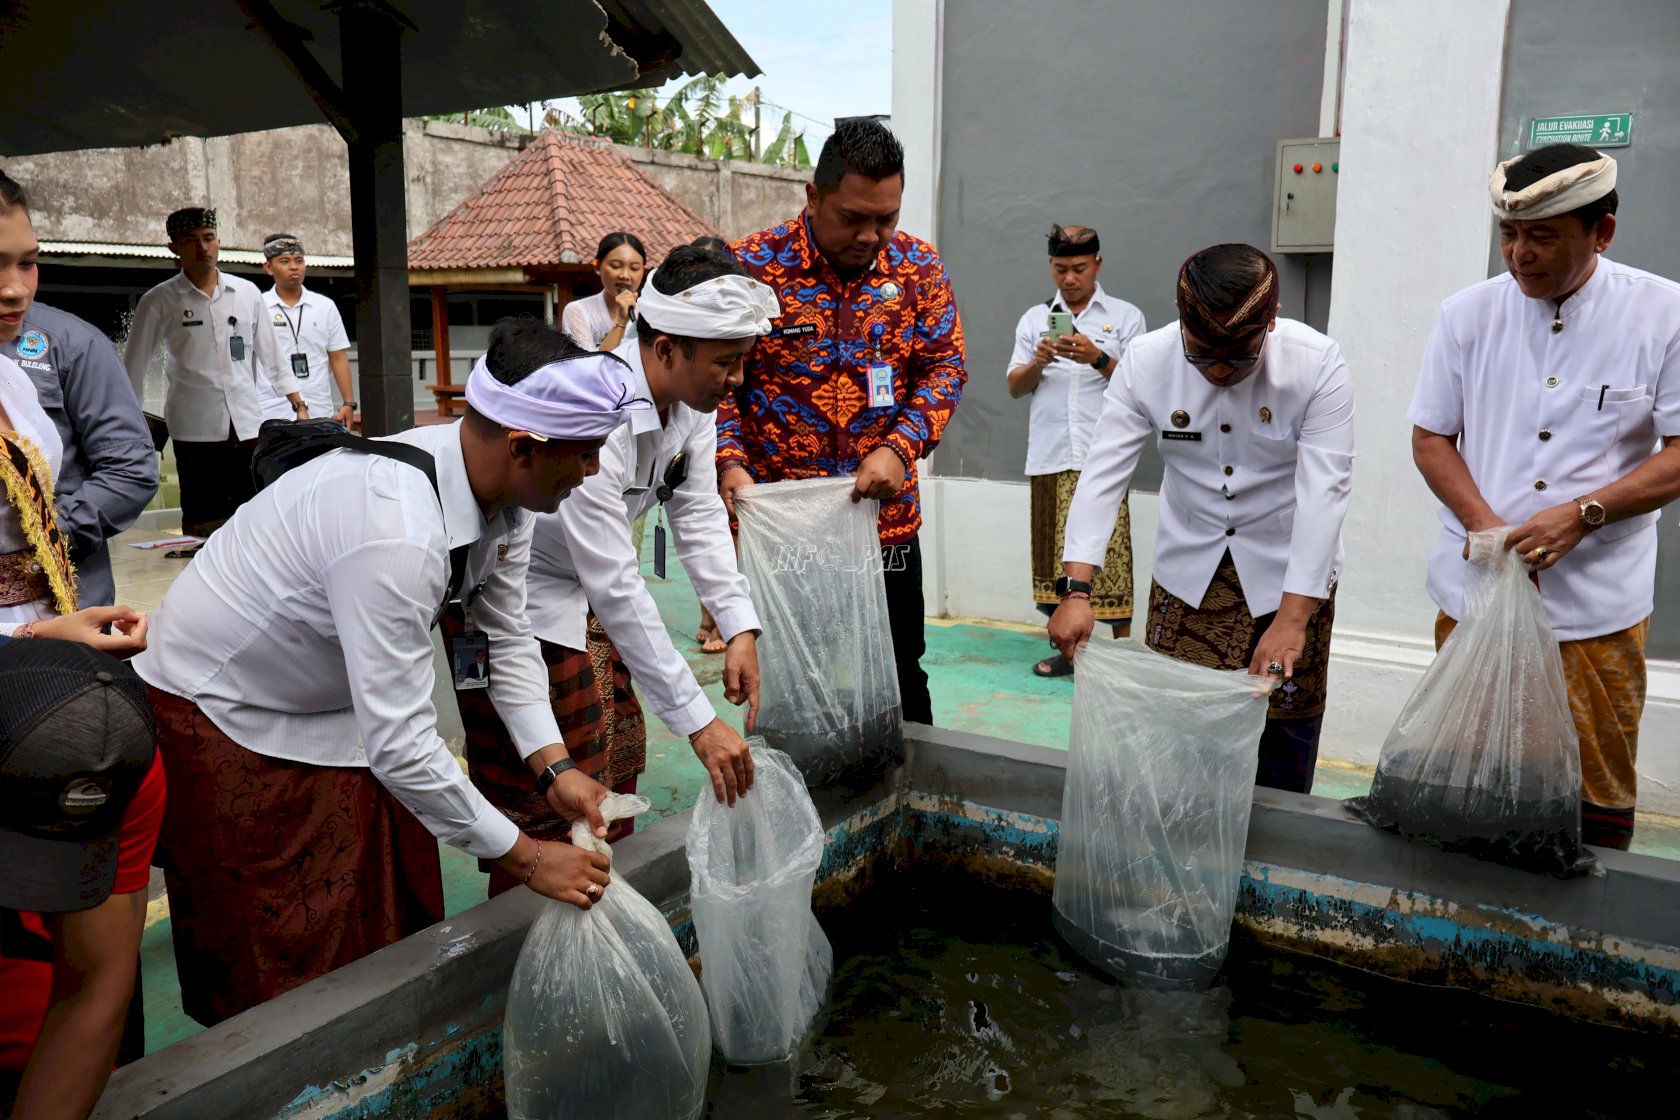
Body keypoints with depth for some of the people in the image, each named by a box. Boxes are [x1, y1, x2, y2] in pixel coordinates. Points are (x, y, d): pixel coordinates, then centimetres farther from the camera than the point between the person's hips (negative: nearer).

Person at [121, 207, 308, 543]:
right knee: (204, 524, -2)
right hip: (196, 431, -2)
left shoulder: (247, 293, 10)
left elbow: (271, 356, 17)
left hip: (248, 427, 2)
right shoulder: (159, 302, 3)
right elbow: (134, 367, 8)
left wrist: (298, 406, 13)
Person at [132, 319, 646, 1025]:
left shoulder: (504, 494, -14)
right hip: (222, 714, -8)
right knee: (278, 961, 4)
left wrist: (552, 767, -13)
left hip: (345, 703, 8)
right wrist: (525, 859, -28)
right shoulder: (394, 532, -40)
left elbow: (507, 638, -2)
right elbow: (399, 743, -37)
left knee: (400, 915, 15)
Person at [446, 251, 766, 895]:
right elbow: (616, 587, -37)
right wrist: (698, 722, -35)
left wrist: (741, 627, -17)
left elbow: (698, 514, -4)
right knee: (541, 799, -2)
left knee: (618, 752, 17)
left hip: (583, 591, 9)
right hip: (509, 595, -8)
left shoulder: (693, 397, -11)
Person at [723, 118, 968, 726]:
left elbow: (944, 366, 3)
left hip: (886, 522, 2)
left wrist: (900, 447, -13)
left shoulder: (919, 267, 2)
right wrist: (730, 462, -17)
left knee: (900, 689, 13)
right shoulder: (750, 266, -6)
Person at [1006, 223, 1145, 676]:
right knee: (1056, 553, 4)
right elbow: (1015, 387, 11)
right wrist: (1038, 362, -10)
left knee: (1110, 553, -5)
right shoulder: (1034, 318, 14)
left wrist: (1098, 358, -14)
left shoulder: (1125, 316, 7)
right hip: (1049, 458, 3)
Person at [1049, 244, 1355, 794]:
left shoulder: (1318, 365, -19)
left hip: (1289, 573, -1)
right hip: (1187, 569, 2)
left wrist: (1292, 618, -31)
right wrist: (1076, 589, -29)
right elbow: (1102, 475, -18)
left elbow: (1324, 493, -23)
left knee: (1284, 735, 7)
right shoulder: (1146, 360, -15)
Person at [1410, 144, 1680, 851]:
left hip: (1596, 610, -1)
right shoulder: (1466, 315, 2)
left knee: (1598, 803, 6)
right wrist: (1486, 525, -11)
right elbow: (1430, 436, 5)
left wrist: (1582, 513, -19)